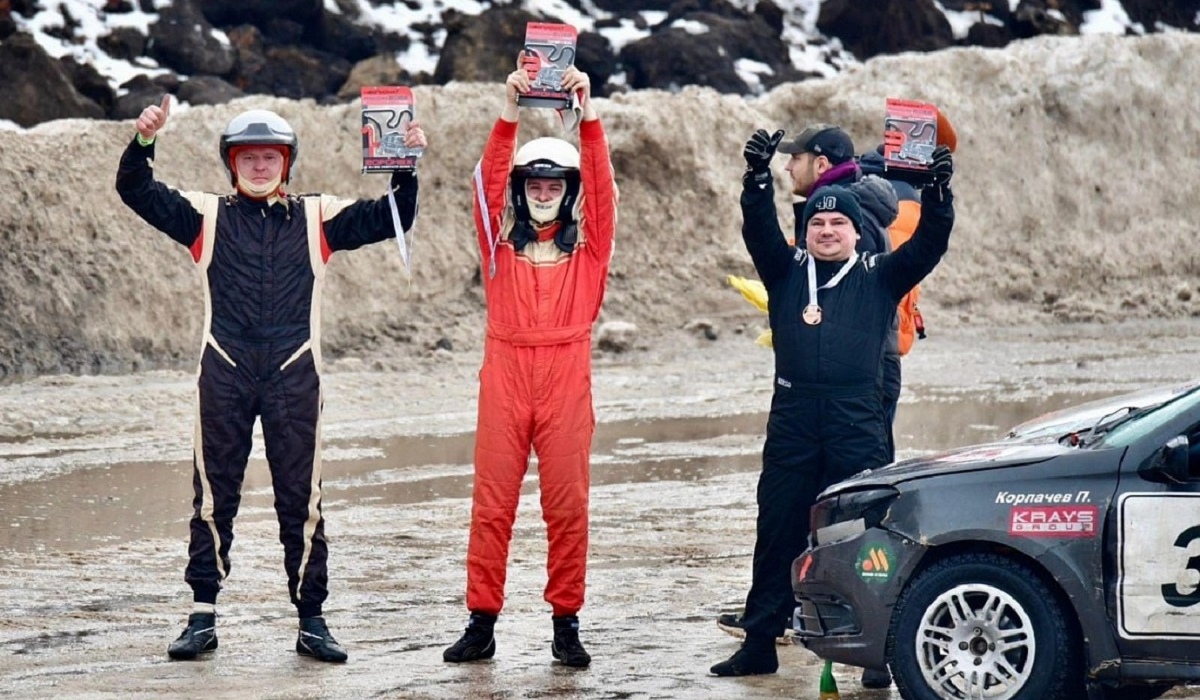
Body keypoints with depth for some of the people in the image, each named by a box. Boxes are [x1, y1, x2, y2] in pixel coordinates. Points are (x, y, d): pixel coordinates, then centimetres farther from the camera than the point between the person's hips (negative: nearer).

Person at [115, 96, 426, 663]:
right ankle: (203, 616, 12)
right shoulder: (206, 215, 9)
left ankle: (311, 621, 10)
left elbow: (390, 218, 8)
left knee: (301, 498, 4)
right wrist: (143, 143, -17)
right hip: (225, 375, 0)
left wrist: (407, 169, -8)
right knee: (213, 494, 4)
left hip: (294, 376, 0)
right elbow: (137, 192, 1)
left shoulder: (316, 218, 11)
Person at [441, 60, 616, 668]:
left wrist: (588, 114, -12)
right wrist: (509, 113, -13)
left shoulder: (588, 242, 9)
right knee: (492, 503, 1)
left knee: (567, 504, 1)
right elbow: (487, 178, -2)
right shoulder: (501, 239, 10)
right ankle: (482, 621, 5)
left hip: (567, 379, 0)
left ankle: (566, 622, 8)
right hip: (505, 374, 0)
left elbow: (601, 183, -2)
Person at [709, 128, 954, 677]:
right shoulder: (787, 271, 13)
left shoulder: (880, 277, 11)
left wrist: (938, 193, -15)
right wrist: (758, 177, -17)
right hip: (792, 417, 2)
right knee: (778, 532, 5)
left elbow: (928, 245, 0)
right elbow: (759, 232, -2)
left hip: (857, 420, -1)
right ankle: (759, 643, 12)